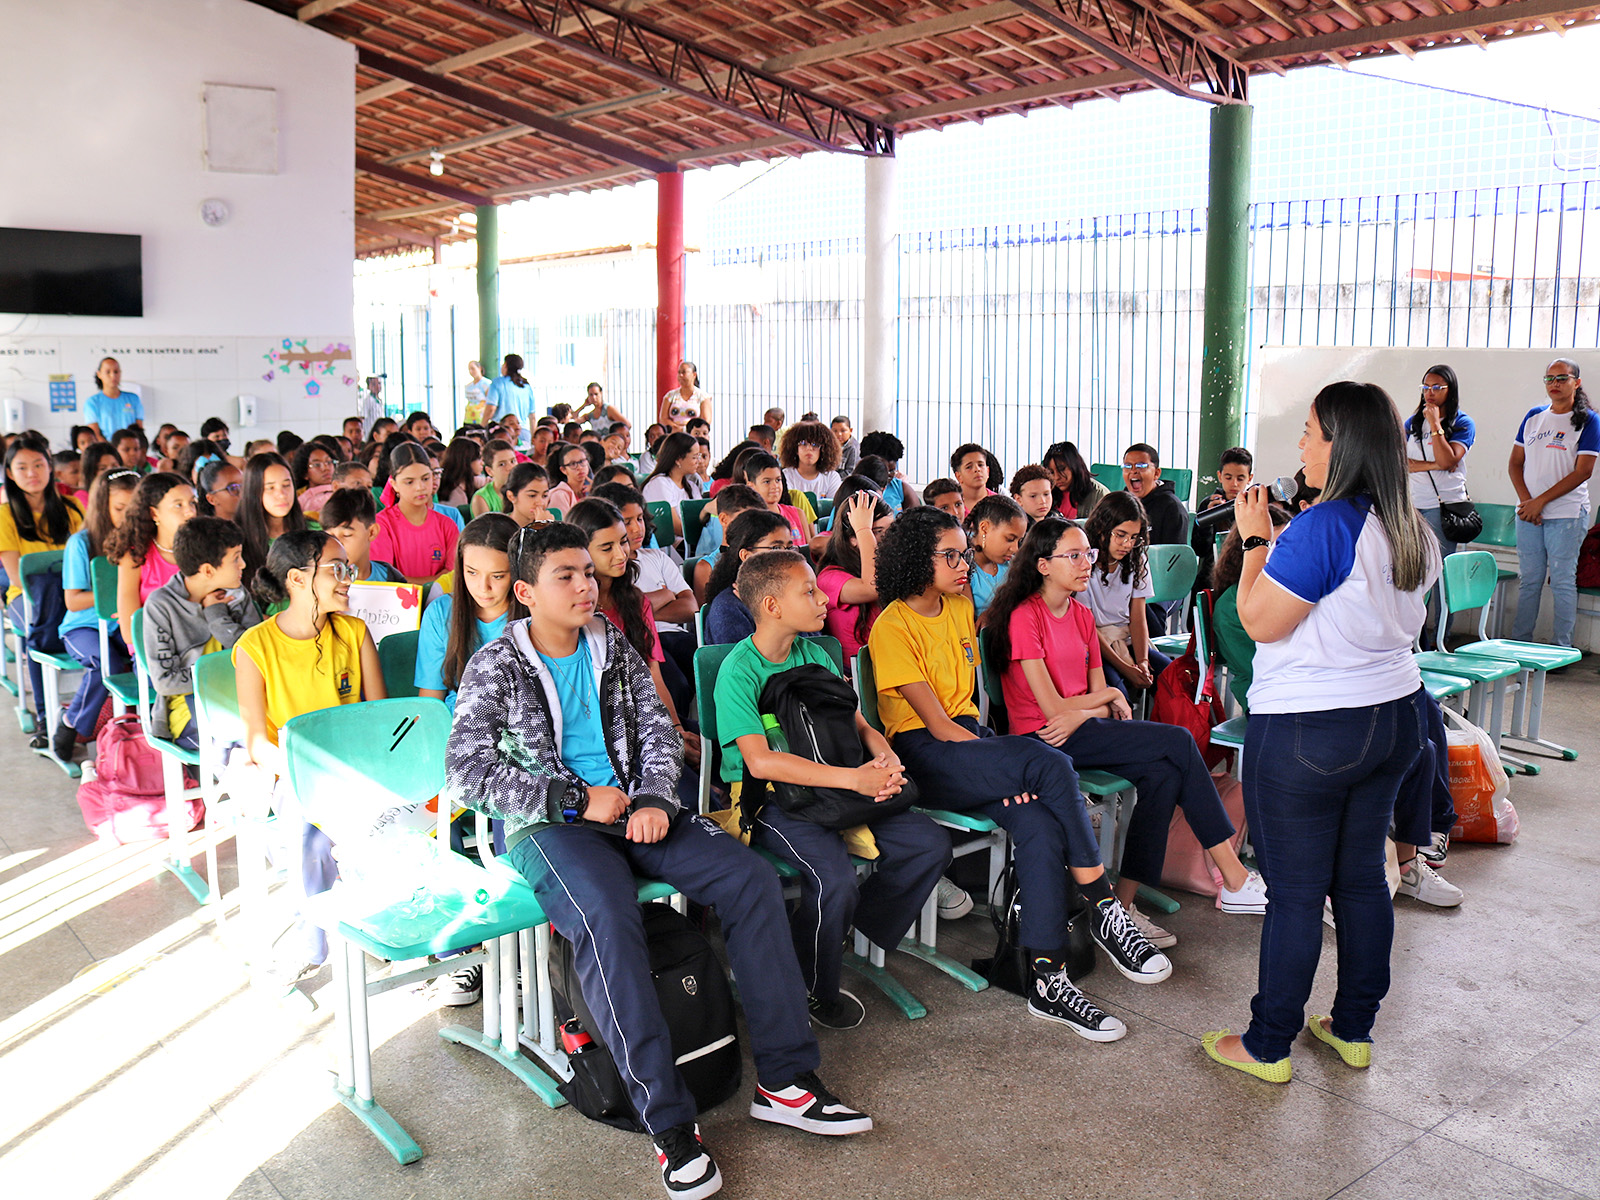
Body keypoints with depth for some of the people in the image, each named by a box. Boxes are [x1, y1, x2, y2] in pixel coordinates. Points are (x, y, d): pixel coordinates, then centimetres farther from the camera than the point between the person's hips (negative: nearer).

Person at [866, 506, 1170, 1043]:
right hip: (924, 755, -6)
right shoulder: (893, 626, -7)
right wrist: (1007, 761, -16)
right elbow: (936, 722, -13)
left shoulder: (961, 606, 15)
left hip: (971, 741, 6)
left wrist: (1010, 771, 4)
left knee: (1040, 824, -24)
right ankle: (1105, 911, -19)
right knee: (1051, 765, -28)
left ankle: (1048, 980, -25)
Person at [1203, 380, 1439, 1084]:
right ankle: (1354, 1029, 31)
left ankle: (1267, 1047, 15)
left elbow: (1259, 622, -16)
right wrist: (1278, 542, 16)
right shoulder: (1415, 533, 6)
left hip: (1309, 734, -8)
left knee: (1295, 892, 2)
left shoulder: (1323, 527, -22)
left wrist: (1254, 540, -6)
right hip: (1397, 715, 8)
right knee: (1362, 876, 18)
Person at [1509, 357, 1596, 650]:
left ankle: (1561, 649, 6)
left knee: (1562, 581, 0)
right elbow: (1515, 463, 10)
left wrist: (1541, 501, -13)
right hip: (1528, 513, 4)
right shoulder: (1534, 416, 11)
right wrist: (1525, 500, -5)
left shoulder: (1587, 421, -3)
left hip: (1566, 514, -4)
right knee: (1529, 580, 9)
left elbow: (1583, 472, -9)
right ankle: (1520, 644, 14)